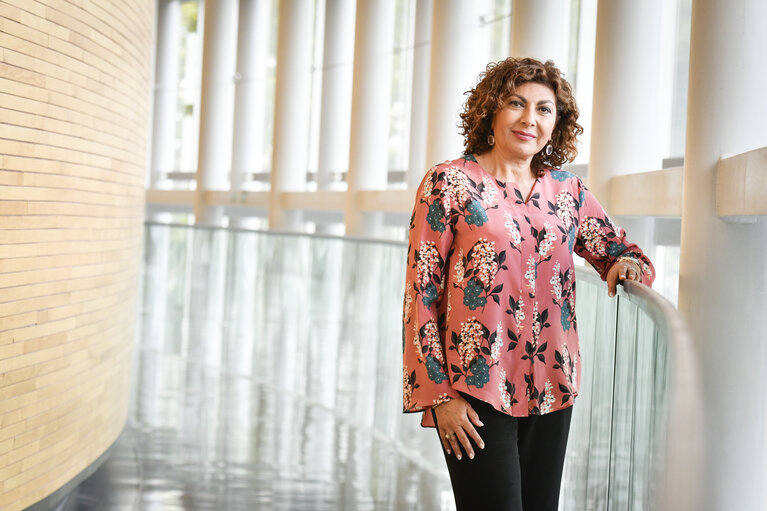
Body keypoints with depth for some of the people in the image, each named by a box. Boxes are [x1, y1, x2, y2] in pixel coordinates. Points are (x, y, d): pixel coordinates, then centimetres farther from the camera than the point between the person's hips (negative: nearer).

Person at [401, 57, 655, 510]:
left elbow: (618, 250, 20)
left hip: (551, 390, 5)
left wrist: (629, 265, -7)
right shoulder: (449, 183, -3)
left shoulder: (567, 190, 9)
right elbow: (420, 293, -5)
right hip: (476, 390, -5)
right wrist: (437, 395, -11)